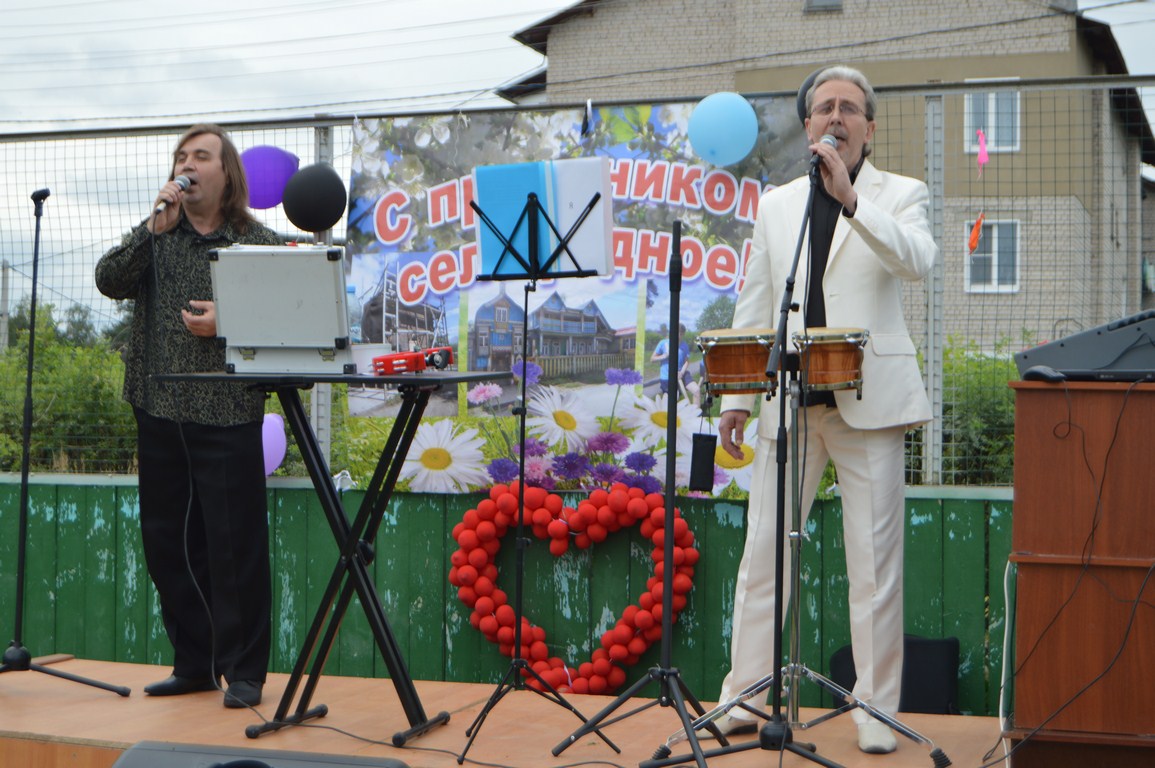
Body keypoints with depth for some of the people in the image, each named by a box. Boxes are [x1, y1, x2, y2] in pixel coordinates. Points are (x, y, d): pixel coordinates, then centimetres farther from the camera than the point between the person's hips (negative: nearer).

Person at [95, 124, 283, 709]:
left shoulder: (259, 243, 0)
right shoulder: (156, 236, 12)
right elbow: (108, 281, -3)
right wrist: (155, 229, -13)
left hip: (227, 416, -5)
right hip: (159, 412, 5)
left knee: (235, 546, -3)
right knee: (167, 543, 10)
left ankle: (243, 672, 8)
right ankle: (194, 664, 23)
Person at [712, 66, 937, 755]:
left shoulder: (900, 194, 7)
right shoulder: (776, 205, 16)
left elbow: (918, 260, -15)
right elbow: (754, 310, 15)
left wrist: (850, 198, -22)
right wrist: (737, 398, 9)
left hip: (870, 402, -3)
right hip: (791, 402, 3)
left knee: (875, 562, 0)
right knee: (763, 552, 3)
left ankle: (876, 709, 10)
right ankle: (745, 696, 13)